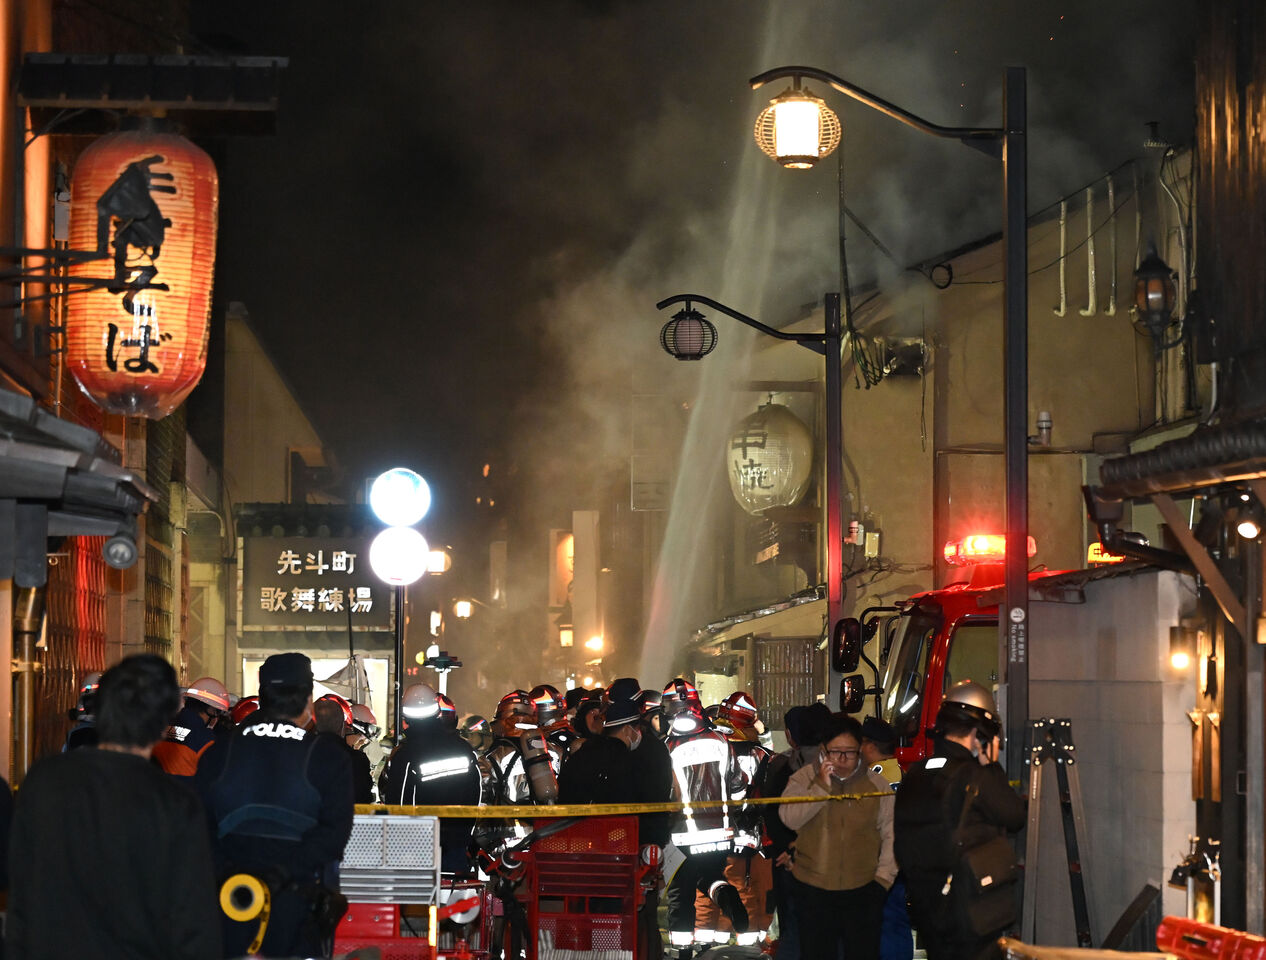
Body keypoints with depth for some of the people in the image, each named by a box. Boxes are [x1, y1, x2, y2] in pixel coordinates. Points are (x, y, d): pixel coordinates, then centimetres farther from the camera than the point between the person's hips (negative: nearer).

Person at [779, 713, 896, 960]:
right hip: (813, 891, 0)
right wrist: (821, 786, -18)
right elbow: (789, 818, -13)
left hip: (863, 892, 0)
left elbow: (891, 833, 6)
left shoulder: (876, 784, 3)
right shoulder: (804, 779, 1)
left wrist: (884, 876, 0)